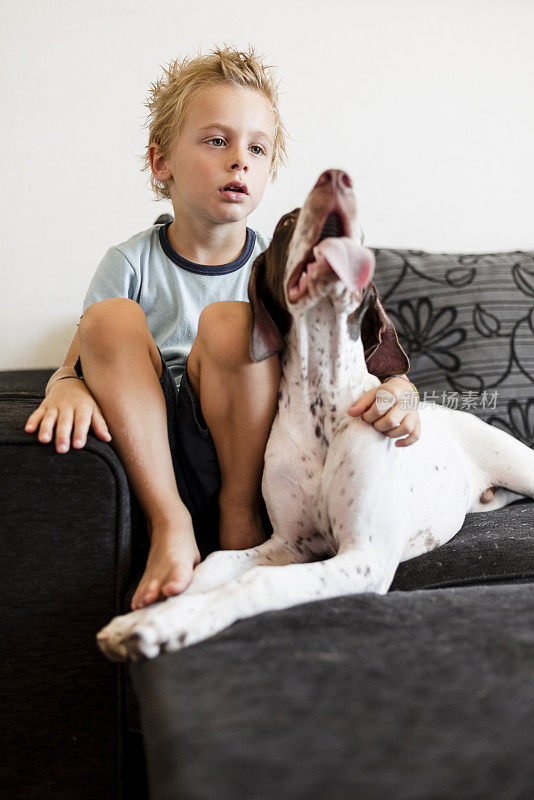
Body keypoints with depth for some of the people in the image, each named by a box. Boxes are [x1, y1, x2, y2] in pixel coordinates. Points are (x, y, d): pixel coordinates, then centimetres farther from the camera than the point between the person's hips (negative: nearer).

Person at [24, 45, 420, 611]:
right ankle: (169, 524, -20)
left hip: (246, 451, 0)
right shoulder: (132, 264, 1)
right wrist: (66, 388, -27)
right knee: (112, 318, -23)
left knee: (230, 322, -26)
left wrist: (395, 392, -25)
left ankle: (242, 516, -12)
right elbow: (74, 364, -2)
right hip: (153, 451, 1)